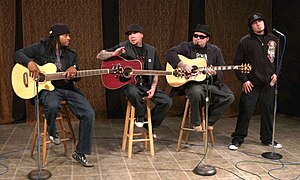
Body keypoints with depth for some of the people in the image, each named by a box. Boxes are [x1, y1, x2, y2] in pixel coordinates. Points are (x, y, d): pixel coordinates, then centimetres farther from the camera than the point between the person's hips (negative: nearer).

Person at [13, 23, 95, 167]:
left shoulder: (71, 55, 14)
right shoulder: (40, 48, 3)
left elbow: (76, 77, 14)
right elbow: (18, 54, 2)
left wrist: (74, 70, -12)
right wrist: (30, 62, -19)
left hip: (68, 88, 4)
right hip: (48, 88, -4)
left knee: (89, 114, -16)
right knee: (52, 106, -41)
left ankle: (80, 153, -2)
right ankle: (52, 132, -3)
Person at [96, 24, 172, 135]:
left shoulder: (151, 50, 12)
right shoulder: (123, 47, 0)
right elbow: (99, 56, -4)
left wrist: (153, 88, -1)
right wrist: (114, 54, -24)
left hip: (147, 85, 4)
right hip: (129, 83, -4)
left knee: (167, 101, -11)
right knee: (133, 92, -40)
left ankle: (149, 126, 12)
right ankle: (140, 116, -9)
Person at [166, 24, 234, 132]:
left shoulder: (215, 50, 13)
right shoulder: (186, 47, 5)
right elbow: (170, 53, -9)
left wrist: (214, 73, -15)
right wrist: (182, 64, -22)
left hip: (211, 83, 4)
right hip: (191, 82, -4)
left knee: (229, 96, -15)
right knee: (196, 92, -38)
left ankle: (209, 121, 3)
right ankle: (196, 123, -11)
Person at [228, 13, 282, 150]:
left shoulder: (273, 39, 8)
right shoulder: (245, 41, -4)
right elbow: (237, 62, -2)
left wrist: (275, 73, 5)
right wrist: (243, 80, -8)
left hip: (268, 83, 4)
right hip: (250, 84, -4)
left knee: (267, 111, 12)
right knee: (245, 112, -3)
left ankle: (267, 139, 26)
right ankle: (238, 139, 9)